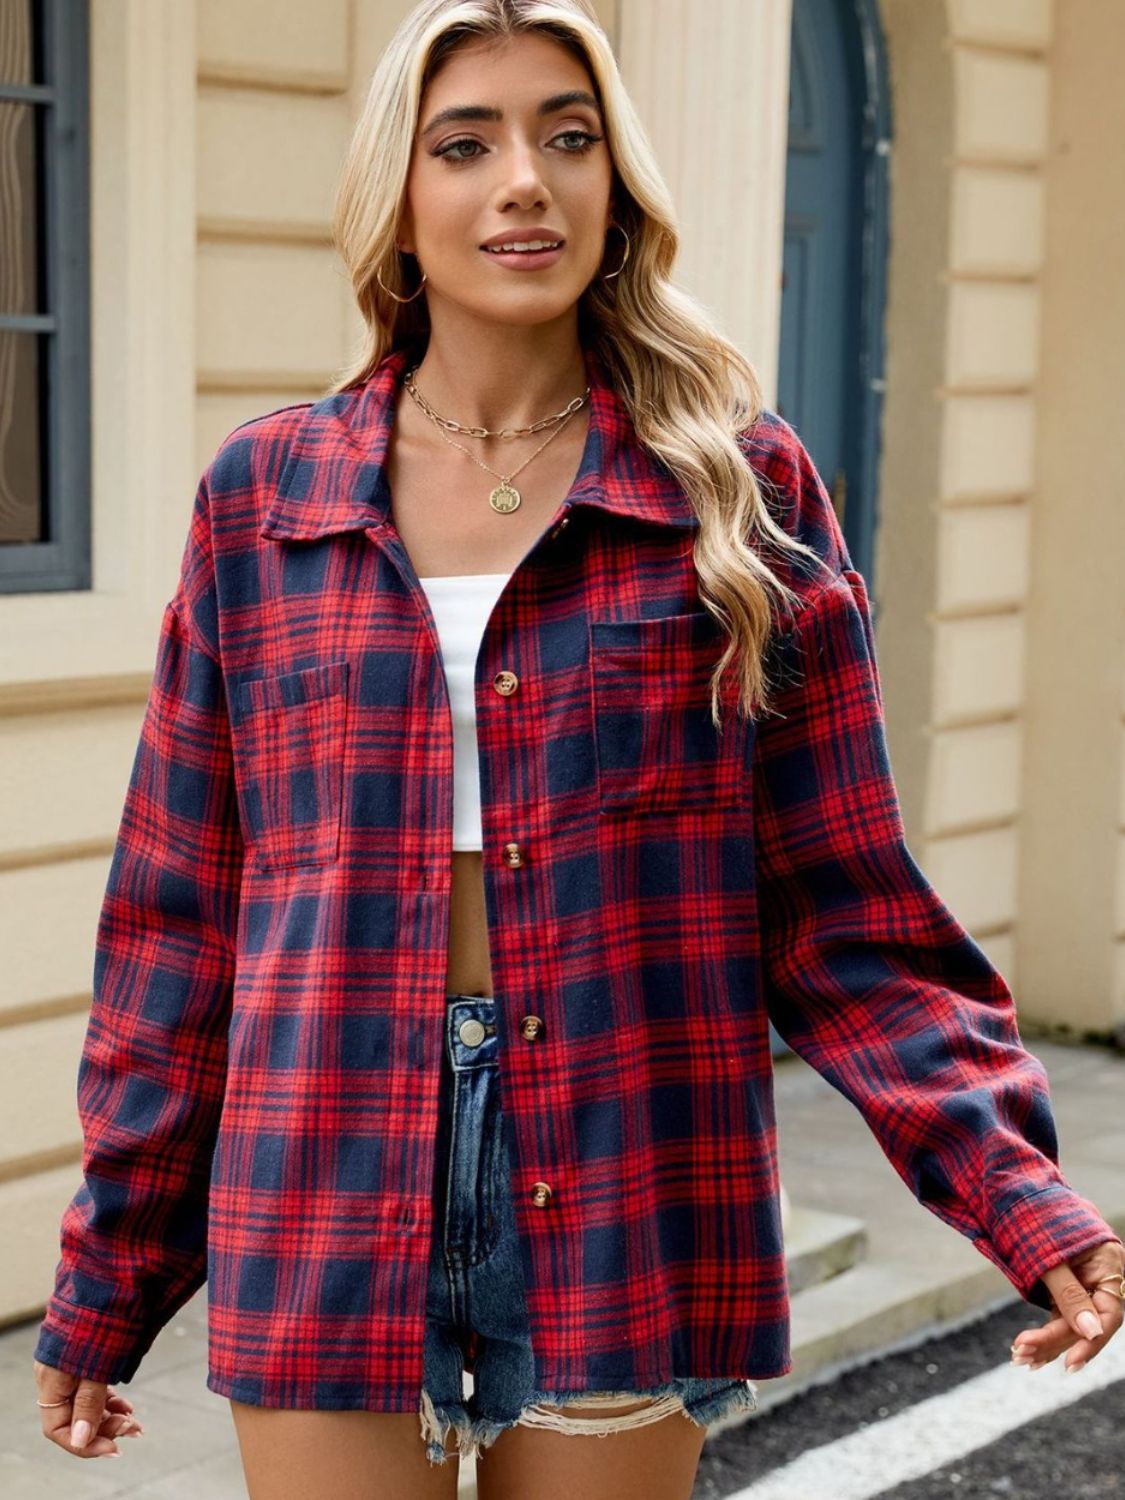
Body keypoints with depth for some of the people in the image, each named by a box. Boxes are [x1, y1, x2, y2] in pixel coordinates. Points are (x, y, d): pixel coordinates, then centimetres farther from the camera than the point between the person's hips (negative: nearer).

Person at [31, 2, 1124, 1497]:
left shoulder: (740, 489, 1)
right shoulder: (265, 494, 4)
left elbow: (840, 909, 1)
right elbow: (180, 915, 7)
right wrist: (109, 1278, 7)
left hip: (625, 1197, 0)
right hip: (330, 1202, 1)